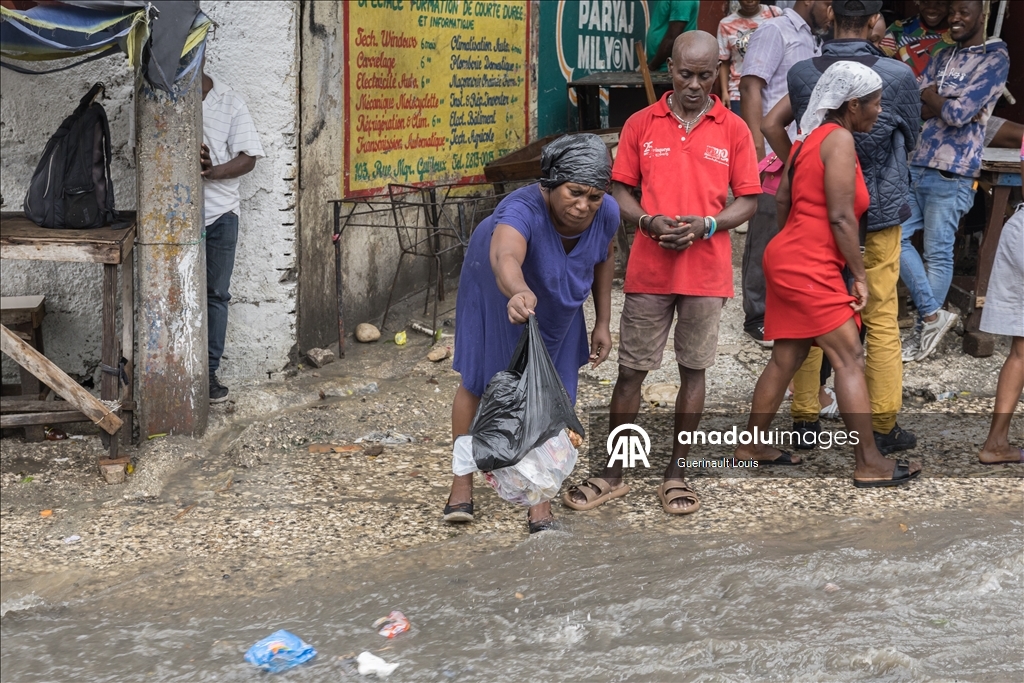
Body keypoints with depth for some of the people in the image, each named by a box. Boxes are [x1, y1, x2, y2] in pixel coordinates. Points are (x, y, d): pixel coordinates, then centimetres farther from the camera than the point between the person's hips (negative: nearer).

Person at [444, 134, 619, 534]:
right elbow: (505, 257, -67)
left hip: (556, 304, 4)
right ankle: (462, 485, 27)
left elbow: (603, 260, -3)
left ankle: (540, 504, 9)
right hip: (496, 296, -3)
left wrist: (603, 324, 0)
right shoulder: (524, 210, -44)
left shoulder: (606, 213, -26)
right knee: (477, 382, 10)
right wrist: (519, 293, -88)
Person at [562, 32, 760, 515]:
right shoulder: (640, 125, 3)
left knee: (693, 370, 7)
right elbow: (621, 191, 6)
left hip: (705, 272, 0)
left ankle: (676, 473, 18)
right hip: (648, 270, 0)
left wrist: (706, 225, -14)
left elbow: (747, 200, 3)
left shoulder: (733, 130, 2)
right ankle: (613, 474, 14)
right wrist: (651, 222, -13)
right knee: (630, 370, 4)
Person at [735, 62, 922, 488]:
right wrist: (860, 276, -13)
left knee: (787, 357, 15)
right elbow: (840, 216, -18)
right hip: (810, 267, -10)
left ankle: (751, 445, 22)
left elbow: (782, 199, 17)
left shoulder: (811, 137, 13)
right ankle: (869, 465, -8)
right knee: (850, 359, -8)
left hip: (788, 259, 10)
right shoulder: (839, 139, -14)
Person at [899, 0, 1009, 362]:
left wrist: (931, 98, 1)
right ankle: (933, 314, 11)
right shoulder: (942, 58, 17)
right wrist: (947, 104, -9)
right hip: (917, 166, 7)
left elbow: (960, 115, -15)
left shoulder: (995, 58, -6)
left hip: (952, 174, -7)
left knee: (938, 254, 1)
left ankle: (925, 330, 12)